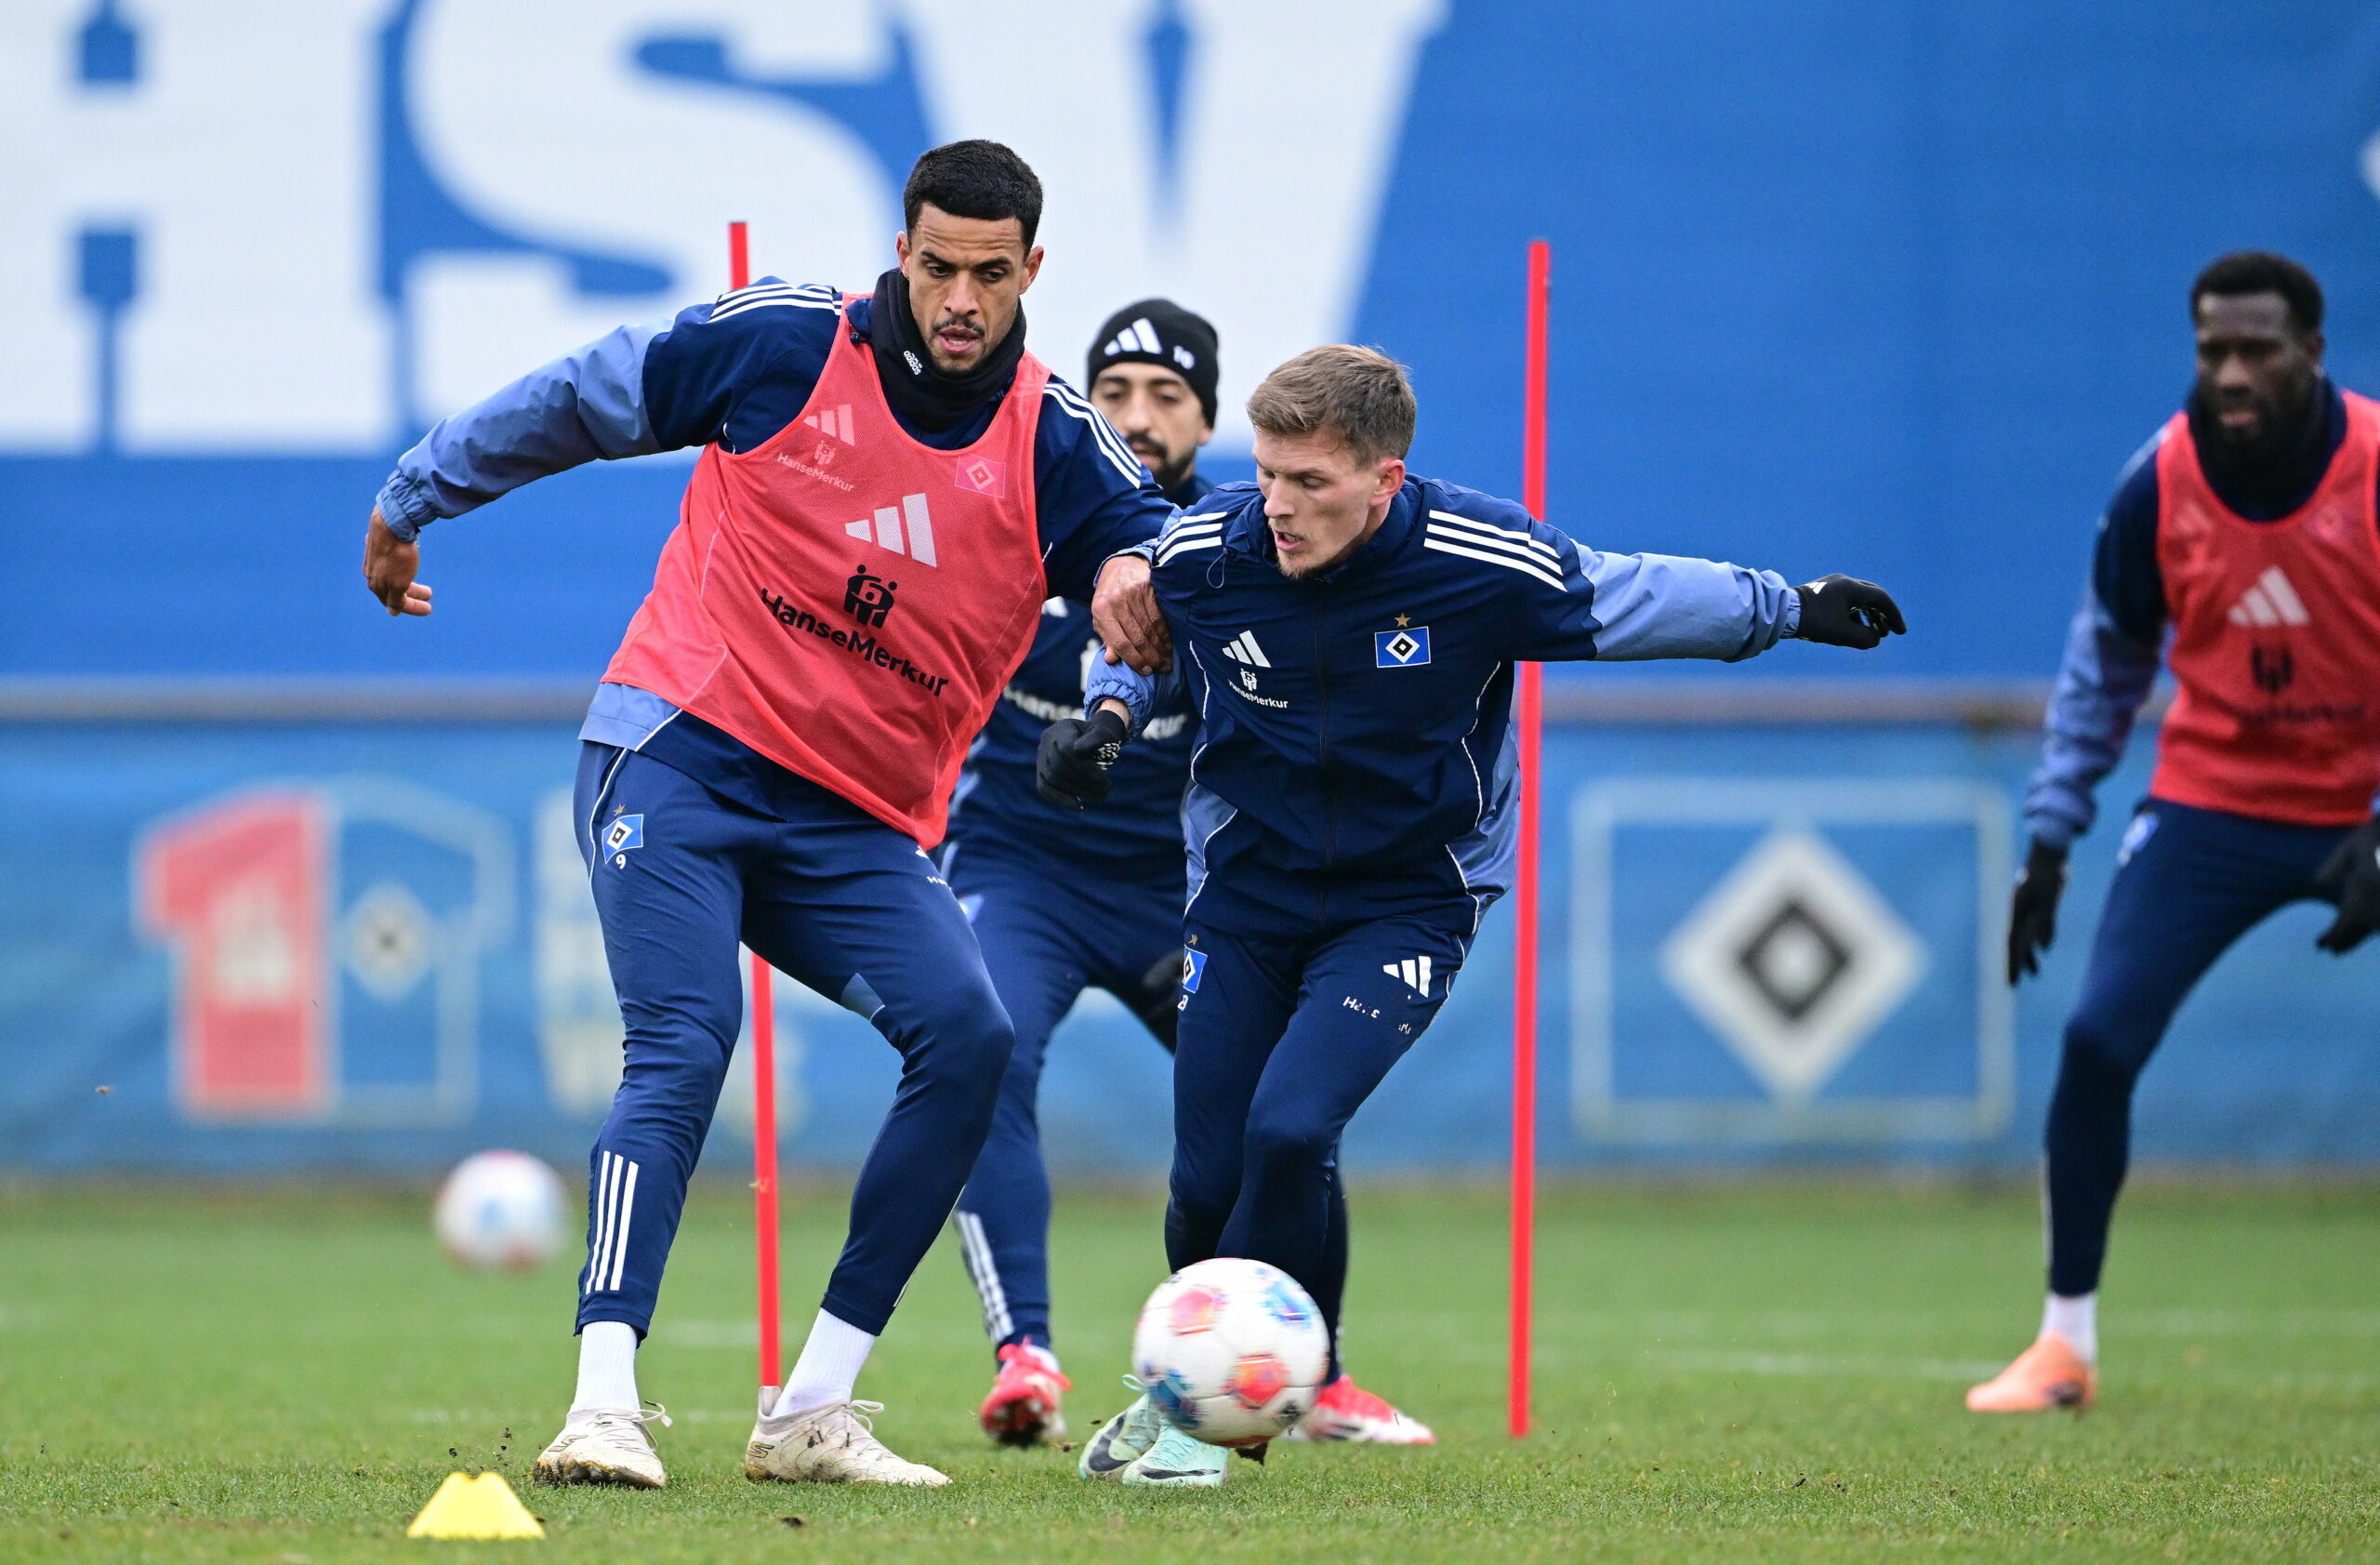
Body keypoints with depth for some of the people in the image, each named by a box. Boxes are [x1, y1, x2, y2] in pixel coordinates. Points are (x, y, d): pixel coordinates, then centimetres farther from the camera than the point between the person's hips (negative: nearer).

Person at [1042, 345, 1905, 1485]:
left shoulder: (1487, 565, -21)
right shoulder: (1201, 554, -14)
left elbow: (1624, 600, -1)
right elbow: (1139, 641, 10)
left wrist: (1790, 610, 7)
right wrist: (1107, 716, -9)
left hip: (1407, 904, -3)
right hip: (1245, 896, 3)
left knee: (1290, 1129, -24)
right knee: (1207, 1179, -1)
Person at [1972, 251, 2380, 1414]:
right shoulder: (2160, 483, -9)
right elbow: (2105, 665, 6)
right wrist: (2050, 840, 3)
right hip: (2212, 805, 2)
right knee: (2096, 1041, -11)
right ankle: (2067, 1342, 1)